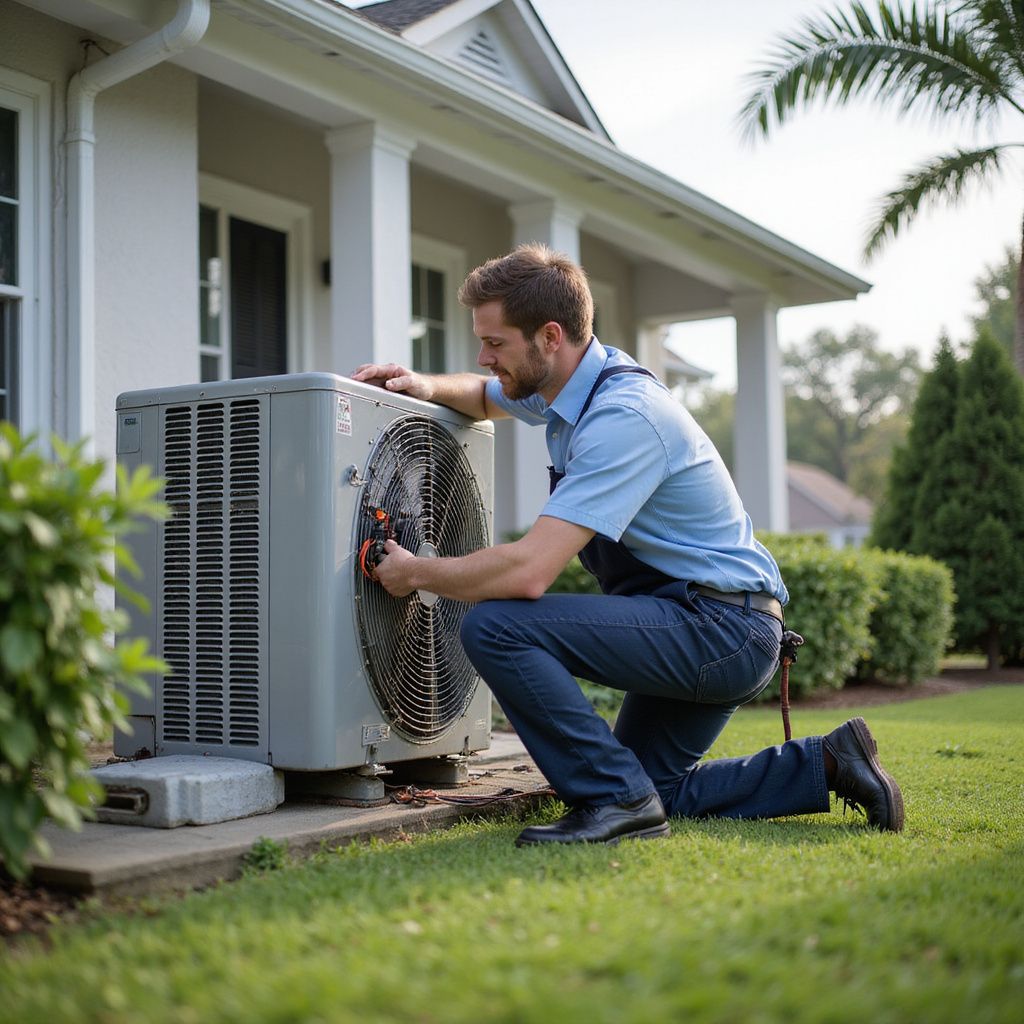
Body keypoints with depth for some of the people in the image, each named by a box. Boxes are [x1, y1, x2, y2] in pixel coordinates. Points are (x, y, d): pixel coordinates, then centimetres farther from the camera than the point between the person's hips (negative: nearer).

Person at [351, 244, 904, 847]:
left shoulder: (622, 416, -25)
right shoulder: (571, 383, 5)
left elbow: (528, 572, -32)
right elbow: (488, 397, 28)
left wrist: (416, 574, -16)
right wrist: (427, 387, 5)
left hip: (723, 625, -10)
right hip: (703, 630, 10)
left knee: (495, 626, -24)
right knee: (653, 790, 21)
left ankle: (616, 799, -14)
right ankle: (828, 765, 19)